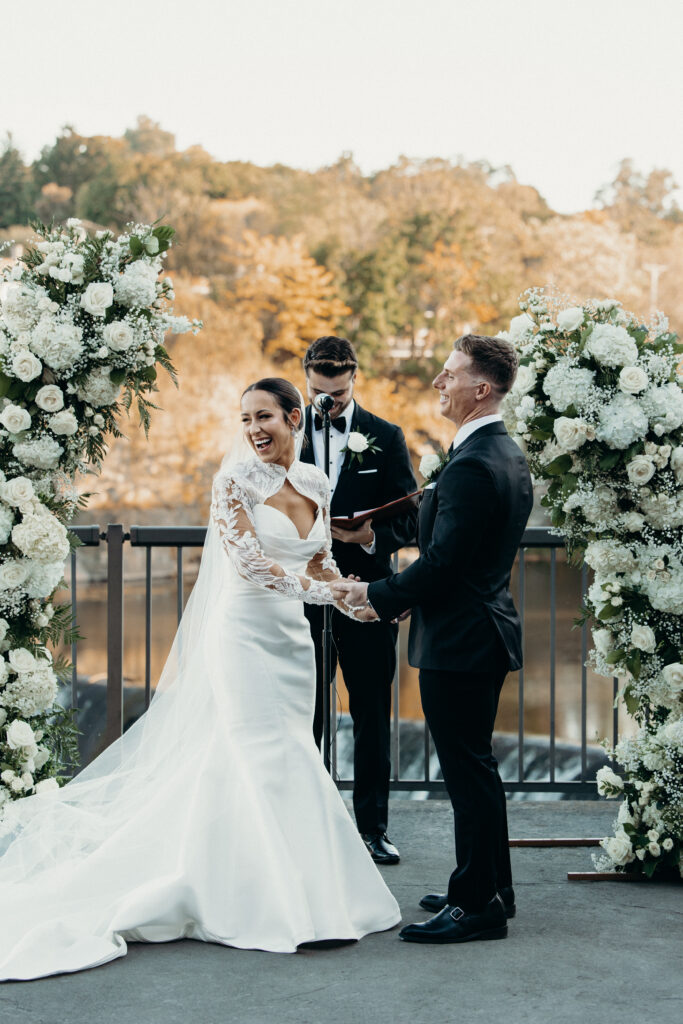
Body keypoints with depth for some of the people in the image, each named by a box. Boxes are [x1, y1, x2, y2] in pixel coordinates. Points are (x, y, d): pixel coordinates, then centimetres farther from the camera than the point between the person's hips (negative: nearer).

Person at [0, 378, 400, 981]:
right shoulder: (235, 483, -9)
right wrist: (325, 589, -22)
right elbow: (248, 561, -18)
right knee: (268, 762, -6)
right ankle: (276, 905, 2)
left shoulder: (315, 484, 9)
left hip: (292, 638, 6)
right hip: (245, 633, -6)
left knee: (290, 761, 9)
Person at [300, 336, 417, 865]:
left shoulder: (386, 437, 3)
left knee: (373, 716, 6)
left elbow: (409, 519, 1)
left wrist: (371, 535, -19)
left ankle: (373, 825, 17)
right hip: (302, 596, 1)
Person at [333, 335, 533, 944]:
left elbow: (442, 563, -23)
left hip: (459, 641, -11)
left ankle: (477, 904, 5)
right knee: (477, 768, 18)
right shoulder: (509, 455, 12)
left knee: (469, 773, -3)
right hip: (487, 629, 11)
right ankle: (492, 889, 29)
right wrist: (393, 595, 15)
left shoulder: (472, 466, -21)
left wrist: (379, 596, -9)